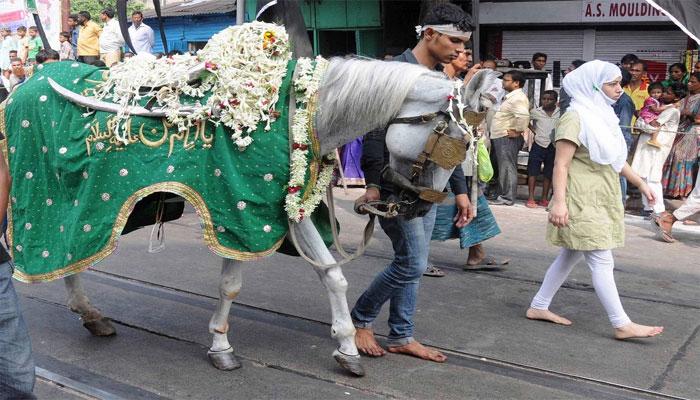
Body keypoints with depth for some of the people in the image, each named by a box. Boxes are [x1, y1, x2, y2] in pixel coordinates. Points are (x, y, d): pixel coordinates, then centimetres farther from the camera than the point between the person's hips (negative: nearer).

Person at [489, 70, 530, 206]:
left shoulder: (518, 98, -15)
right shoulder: (511, 97, 19)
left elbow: (523, 115, -32)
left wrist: (518, 131, -23)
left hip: (507, 138, -11)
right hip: (501, 137, 11)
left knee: (507, 168, -7)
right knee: (503, 168, 14)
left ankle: (507, 198, -4)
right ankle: (502, 195, 20)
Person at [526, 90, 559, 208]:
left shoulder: (560, 113, -3)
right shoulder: (536, 112, 0)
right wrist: (534, 130, 3)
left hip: (553, 147, 1)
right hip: (538, 146, 0)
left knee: (548, 174, 8)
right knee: (533, 172, -1)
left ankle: (544, 199, 18)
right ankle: (531, 198, 4)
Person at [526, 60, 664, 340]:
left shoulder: (602, 115, 14)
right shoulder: (576, 117, -14)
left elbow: (615, 159, 24)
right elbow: (561, 164, -19)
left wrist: (640, 183, 25)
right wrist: (559, 201, -26)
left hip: (601, 200, 10)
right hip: (582, 201, -9)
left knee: (571, 256, 13)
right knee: (602, 261, -6)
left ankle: (538, 307, 21)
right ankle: (622, 324, -1)